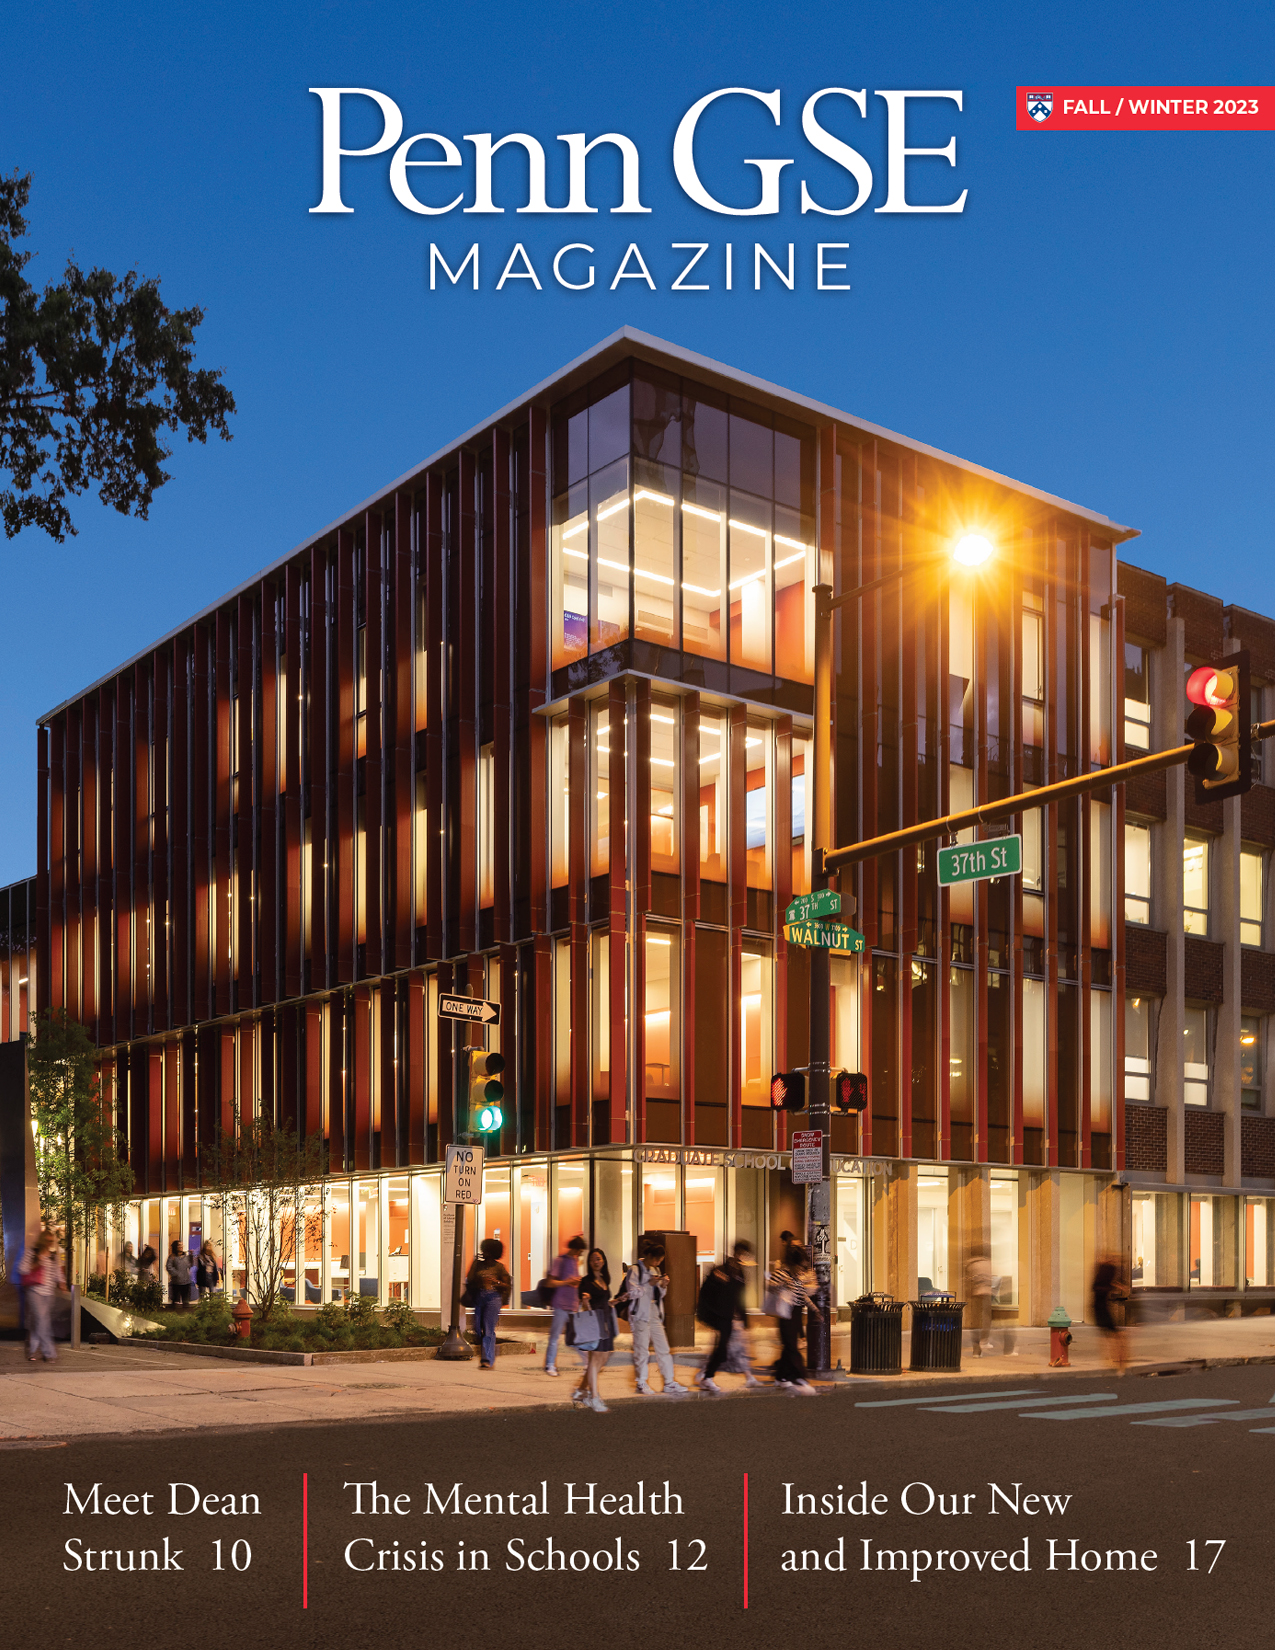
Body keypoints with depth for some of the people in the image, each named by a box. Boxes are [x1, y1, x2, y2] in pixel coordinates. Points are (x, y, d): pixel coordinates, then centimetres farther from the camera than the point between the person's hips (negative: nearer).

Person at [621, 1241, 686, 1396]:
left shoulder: (656, 1270, 13)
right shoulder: (634, 1270, -9)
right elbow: (632, 1293, -14)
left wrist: (663, 1286, -3)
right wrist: (649, 1284, -18)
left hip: (655, 1313, 7)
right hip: (640, 1314, -7)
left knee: (663, 1348, 5)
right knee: (642, 1349, -1)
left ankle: (669, 1381, 9)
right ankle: (642, 1383, 10)